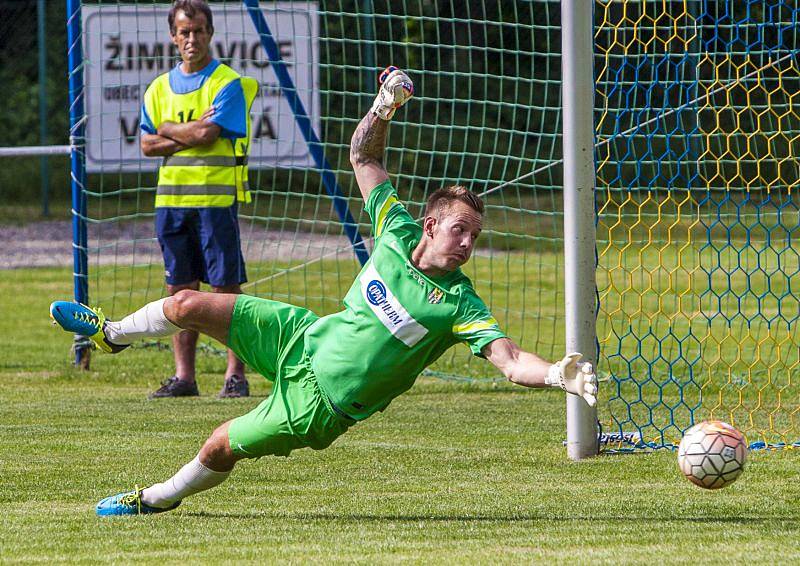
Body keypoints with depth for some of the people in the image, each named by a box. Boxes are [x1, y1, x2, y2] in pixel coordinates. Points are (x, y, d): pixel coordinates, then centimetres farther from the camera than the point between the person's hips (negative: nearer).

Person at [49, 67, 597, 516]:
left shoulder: (461, 305, -22)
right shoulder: (397, 231, -9)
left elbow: (511, 359, -32)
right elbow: (364, 156, 0)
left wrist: (558, 374, -51)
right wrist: (385, 107, -17)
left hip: (318, 401, -5)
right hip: (302, 335, 5)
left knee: (220, 448, 2)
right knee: (188, 305, 5)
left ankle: (156, 498, 35)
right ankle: (112, 334, 39)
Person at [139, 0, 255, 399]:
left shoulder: (227, 83, -3)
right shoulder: (160, 88, 14)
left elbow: (207, 132, -15)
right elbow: (147, 145, 6)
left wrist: (168, 129, 0)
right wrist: (190, 135, -8)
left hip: (215, 197, -5)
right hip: (172, 199, 5)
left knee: (226, 287, -4)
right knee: (180, 289, 7)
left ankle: (235, 374, -2)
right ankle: (184, 375, 11)